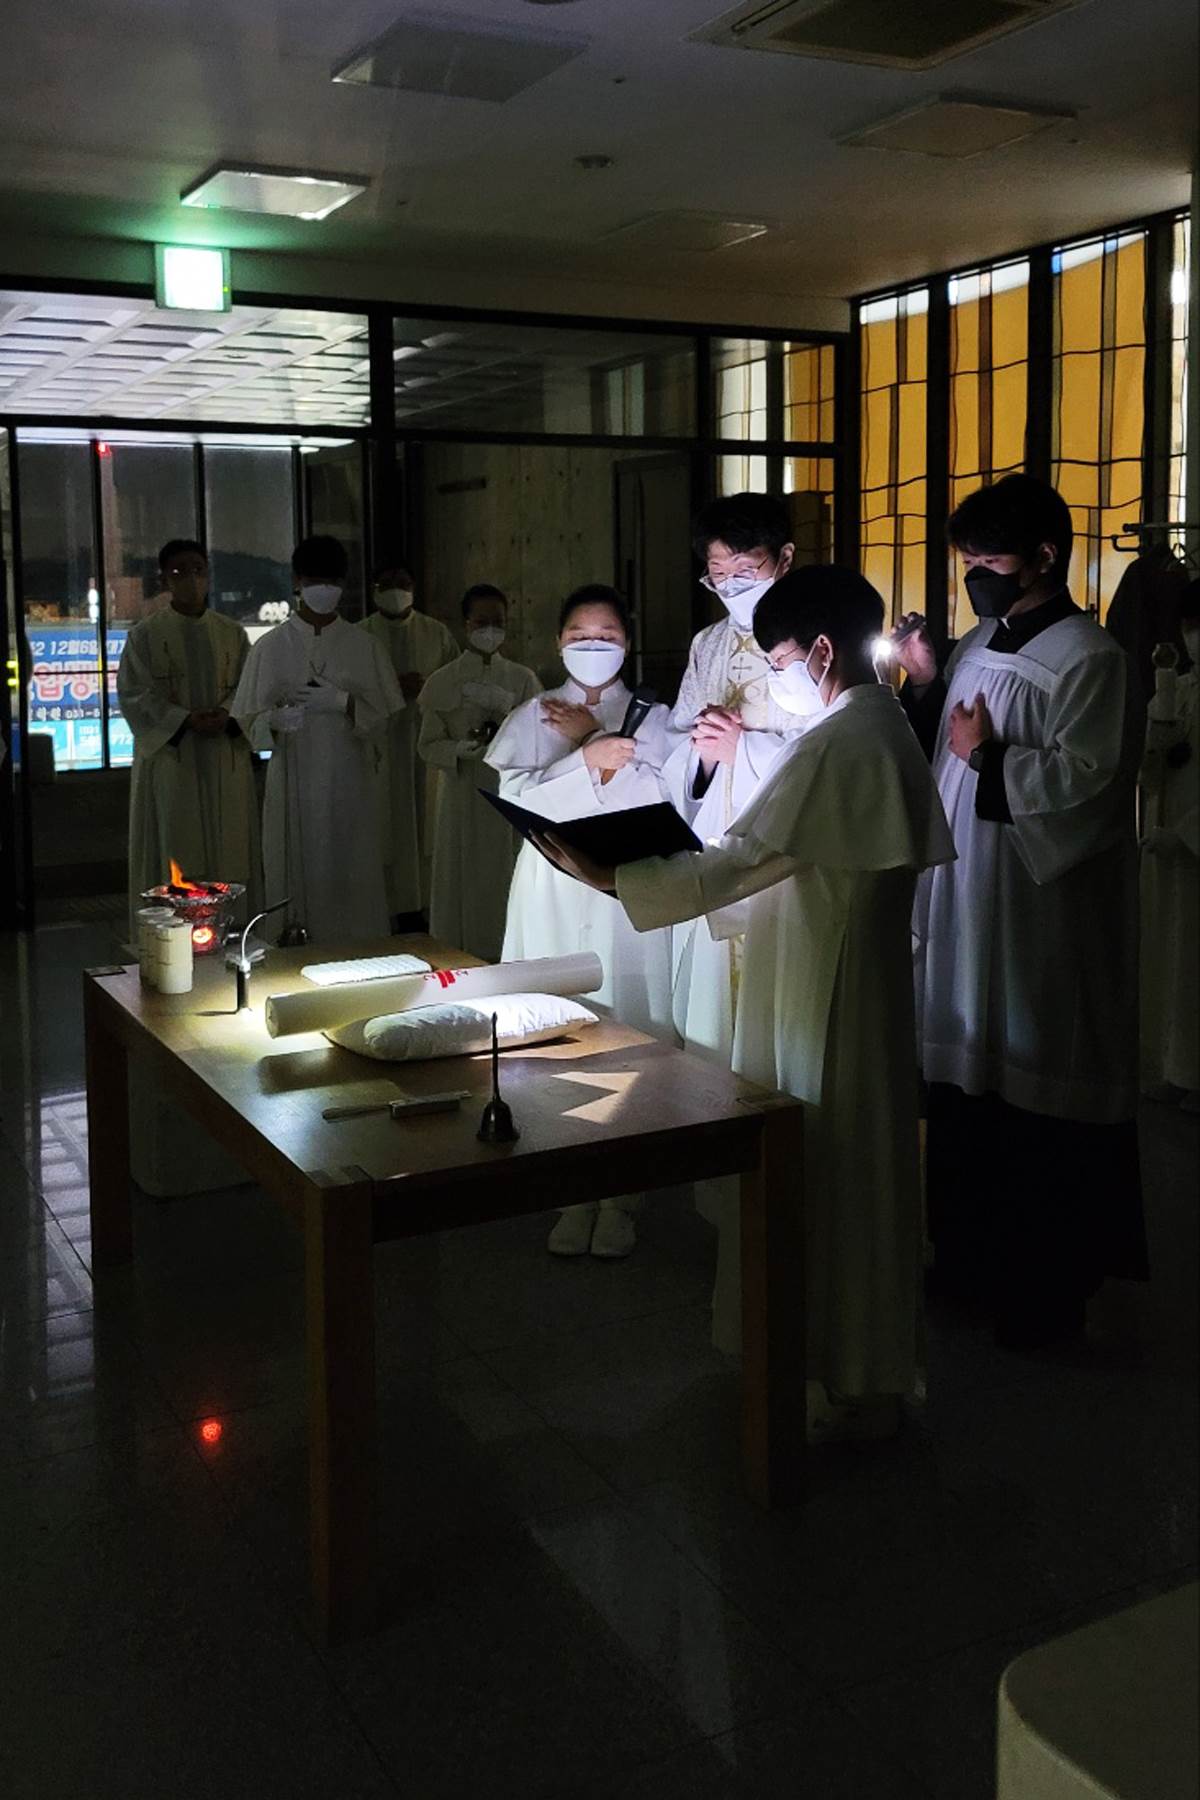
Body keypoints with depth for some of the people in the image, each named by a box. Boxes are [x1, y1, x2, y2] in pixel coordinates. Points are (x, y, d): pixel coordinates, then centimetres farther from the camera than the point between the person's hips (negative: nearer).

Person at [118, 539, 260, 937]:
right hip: (169, 753, -2)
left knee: (228, 845, 3)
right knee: (176, 848, -2)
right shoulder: (145, 634, 2)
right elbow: (134, 694, -4)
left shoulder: (232, 633, 9)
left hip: (225, 758, 2)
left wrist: (227, 714, -13)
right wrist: (185, 720, -15)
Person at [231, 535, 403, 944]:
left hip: (350, 779, 0)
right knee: (296, 877, -2)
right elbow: (249, 719, 4)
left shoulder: (364, 647, 7)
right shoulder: (271, 647, 5)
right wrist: (276, 720, -18)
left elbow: (384, 715, 5)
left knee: (353, 878, -1)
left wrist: (342, 703, -13)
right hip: (293, 782, 0)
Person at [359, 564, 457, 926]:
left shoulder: (436, 633, 11)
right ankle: (397, 907, 3)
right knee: (390, 826, -2)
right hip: (380, 743, -2)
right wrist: (394, 686, -14)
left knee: (428, 823, 1)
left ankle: (429, 902, 6)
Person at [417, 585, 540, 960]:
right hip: (461, 793, -1)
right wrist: (459, 749, -17)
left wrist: (507, 711, -14)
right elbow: (428, 744, 4)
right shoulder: (442, 681, 4)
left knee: (506, 881, -2)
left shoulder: (522, 680, 7)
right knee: (462, 881, -2)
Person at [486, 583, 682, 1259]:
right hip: (554, 893, 1)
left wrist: (593, 740, -7)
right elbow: (516, 798, -5)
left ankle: (620, 1199, 8)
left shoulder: (651, 717, 9)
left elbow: (658, 798, -6)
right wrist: (586, 757, -19)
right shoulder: (532, 717, 11)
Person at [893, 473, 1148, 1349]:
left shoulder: (1090, 660, -13)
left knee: (1036, 1100, 1)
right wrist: (926, 685, 7)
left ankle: (1048, 1289, 16)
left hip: (1040, 922, -8)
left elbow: (1086, 779, -20)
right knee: (965, 1080, 15)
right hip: (961, 911, 8)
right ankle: (971, 1260, 31)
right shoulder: (977, 647, 12)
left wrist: (988, 757, -17)